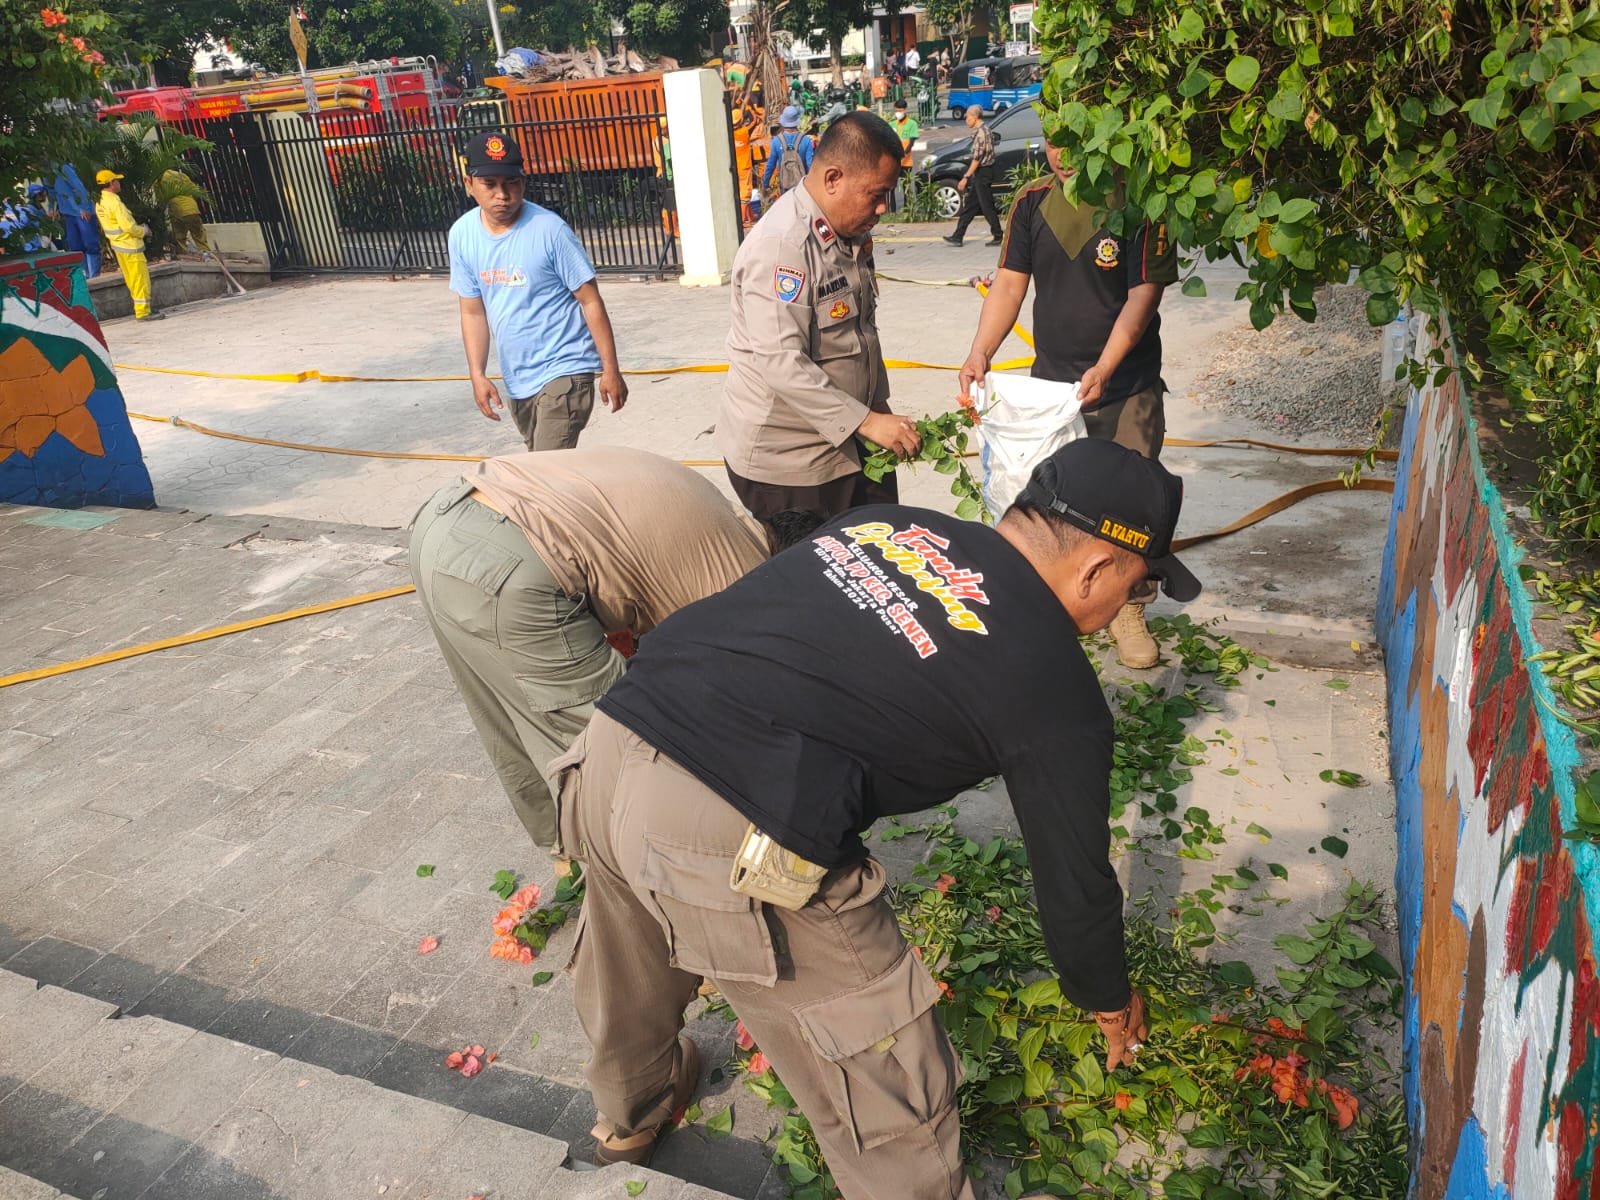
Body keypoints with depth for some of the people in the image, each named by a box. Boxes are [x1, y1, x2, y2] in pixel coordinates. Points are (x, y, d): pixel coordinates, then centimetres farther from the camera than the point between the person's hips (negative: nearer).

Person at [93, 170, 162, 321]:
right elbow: (128, 226, -22)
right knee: (141, 280, -5)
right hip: (130, 246, -9)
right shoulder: (114, 201, -18)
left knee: (132, 280, 16)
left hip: (118, 245, 9)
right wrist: (144, 231, -4)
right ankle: (143, 312, -5)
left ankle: (140, 308, 22)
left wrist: (139, 228, 12)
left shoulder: (99, 202, 11)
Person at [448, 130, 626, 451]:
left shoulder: (549, 229, -16)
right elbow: (473, 312, 7)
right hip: (516, 380, 7)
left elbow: (590, 301, -12)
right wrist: (478, 375, 0)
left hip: (564, 371, -6)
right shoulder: (462, 235, 0)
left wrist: (611, 370, -12)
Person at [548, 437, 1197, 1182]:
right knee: (892, 1103, 14)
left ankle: (630, 1113, 65)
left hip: (609, 748, 9)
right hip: (730, 844, -8)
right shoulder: (1053, 685, 1)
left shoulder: (884, 525, 15)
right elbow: (1073, 879, 12)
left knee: (635, 973, 37)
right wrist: (1110, 1003, 32)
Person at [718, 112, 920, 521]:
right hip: (786, 458, -8)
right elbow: (782, 363, -29)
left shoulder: (849, 233, 8)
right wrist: (867, 421, -27)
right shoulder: (780, 246, -22)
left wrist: (879, 404, 17)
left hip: (843, 438, 9)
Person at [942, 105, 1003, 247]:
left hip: (982, 173, -10)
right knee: (969, 204, 10)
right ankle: (957, 236, 13)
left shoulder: (981, 133, -17)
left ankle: (998, 237, 1)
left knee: (987, 206, -5)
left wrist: (966, 177, -21)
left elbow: (977, 158, -22)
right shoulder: (984, 130, 14)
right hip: (982, 173, 10)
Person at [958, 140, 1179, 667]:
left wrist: (1104, 369, -27)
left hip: (1126, 388, -3)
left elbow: (1144, 294, -15)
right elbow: (1009, 284, 1)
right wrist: (981, 352, -15)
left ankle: (1129, 610, 21)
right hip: (1050, 381, 3)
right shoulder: (1032, 203, 2)